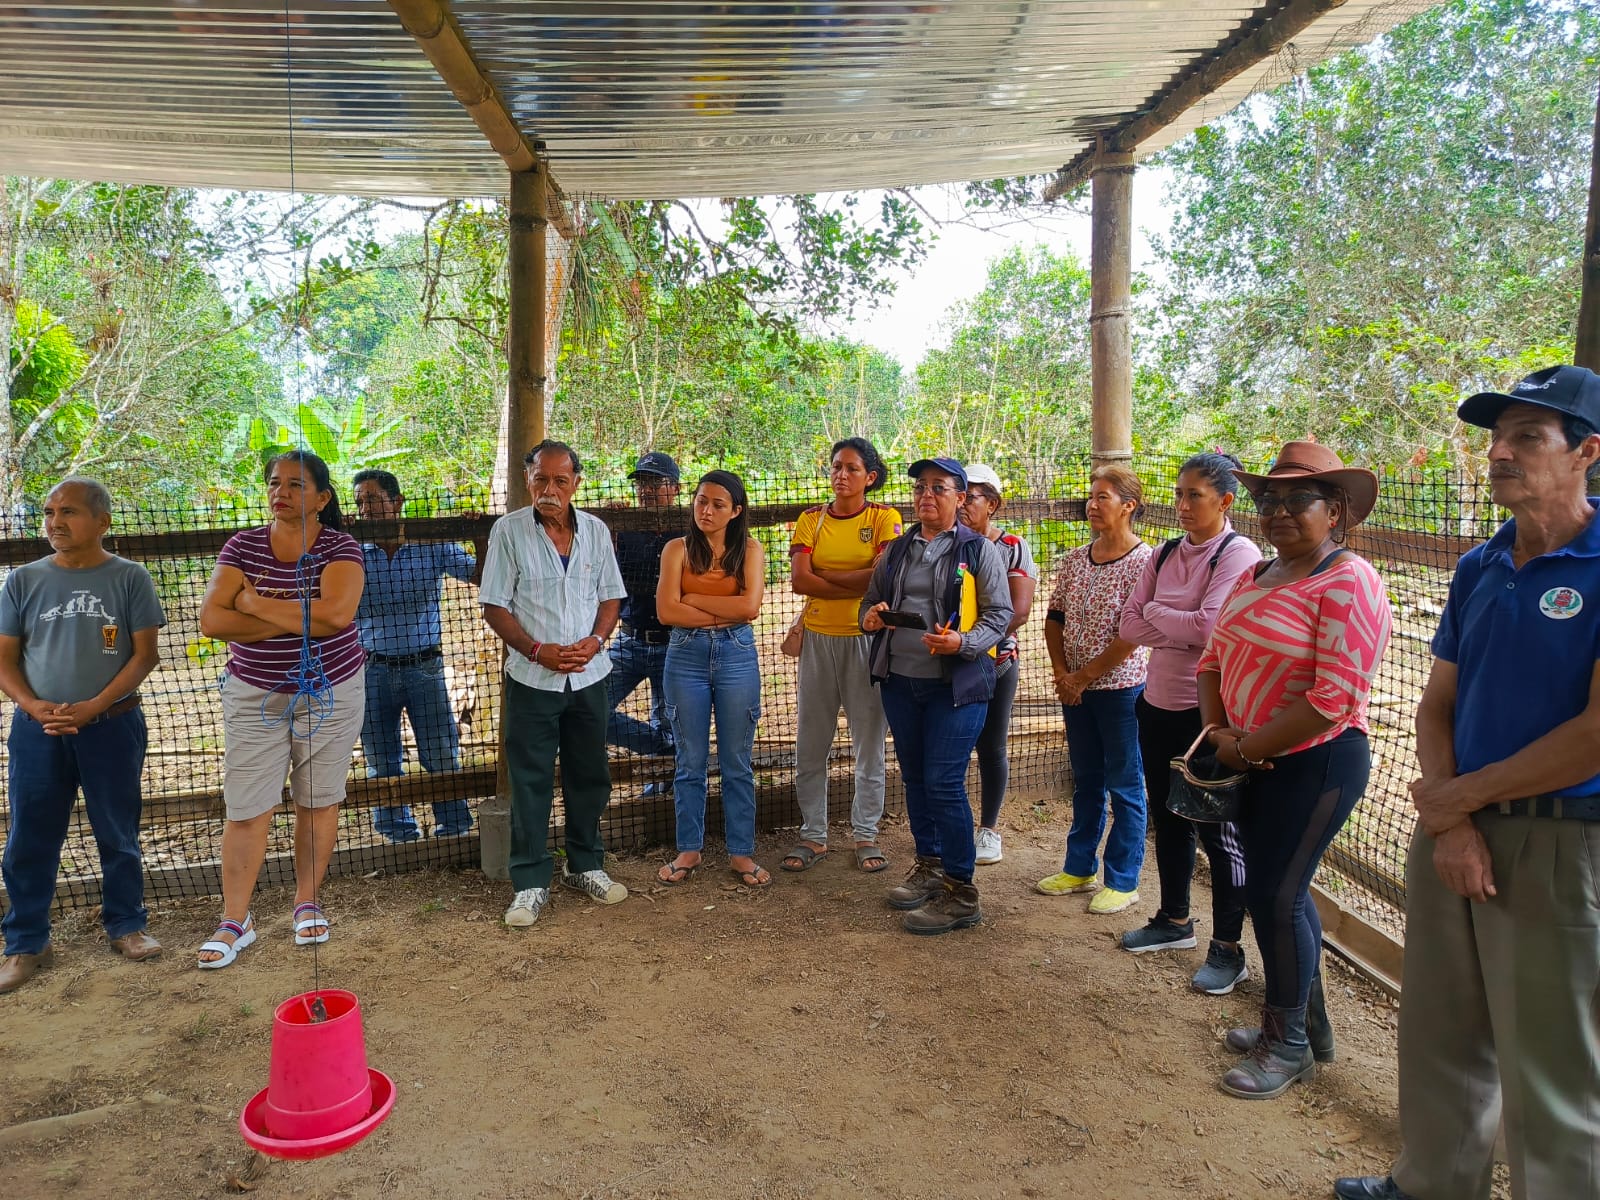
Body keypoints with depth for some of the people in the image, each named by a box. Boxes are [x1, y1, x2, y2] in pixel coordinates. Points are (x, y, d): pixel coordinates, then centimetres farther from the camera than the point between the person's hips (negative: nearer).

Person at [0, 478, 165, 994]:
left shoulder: (129, 578, -3)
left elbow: (145, 653, -5)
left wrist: (91, 708, -15)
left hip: (113, 726, -2)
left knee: (118, 834, 9)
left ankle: (125, 925, 26)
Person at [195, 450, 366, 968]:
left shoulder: (340, 547, -8)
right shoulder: (242, 546, -2)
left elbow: (337, 612, -26)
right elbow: (211, 620, -13)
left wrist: (257, 604, -18)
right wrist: (300, 620, -20)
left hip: (330, 693, -1)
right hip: (255, 697, 1)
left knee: (319, 801, 10)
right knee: (246, 810, 2)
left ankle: (307, 903, 26)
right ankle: (235, 921, 15)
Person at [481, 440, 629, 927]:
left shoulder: (595, 530, 4)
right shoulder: (509, 531, -6)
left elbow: (611, 596, 8)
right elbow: (494, 606, -6)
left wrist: (594, 641, -10)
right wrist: (537, 650, -17)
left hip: (589, 676, 3)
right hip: (532, 679, -3)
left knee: (589, 776, 13)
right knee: (530, 782, 3)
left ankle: (585, 865, 30)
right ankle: (531, 882, 14)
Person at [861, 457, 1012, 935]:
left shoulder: (979, 550, -3)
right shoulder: (896, 550, 12)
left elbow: (999, 614, -6)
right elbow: (870, 600, 20)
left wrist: (962, 642, -24)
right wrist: (870, 618, -5)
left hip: (956, 684, -5)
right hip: (899, 681, 6)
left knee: (944, 784, -8)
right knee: (914, 779, 14)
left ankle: (961, 893, 4)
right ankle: (929, 866, 30)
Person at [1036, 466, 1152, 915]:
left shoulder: (1143, 561, -13)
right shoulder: (1074, 560, 6)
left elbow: (1133, 634, -17)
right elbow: (1054, 618, 10)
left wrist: (1083, 677, -13)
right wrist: (1061, 673, -3)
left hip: (1121, 688, -6)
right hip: (1075, 689, 6)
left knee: (1124, 787, 6)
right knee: (1086, 781, 18)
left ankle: (1122, 882, 18)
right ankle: (1079, 868, 31)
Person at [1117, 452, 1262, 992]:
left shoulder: (1239, 554, -12)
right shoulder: (1164, 555, 8)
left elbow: (1207, 626, -23)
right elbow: (1130, 626, 1)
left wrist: (1156, 611, -7)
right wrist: (1183, 628, -14)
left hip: (1208, 710, -7)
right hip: (1159, 704, 7)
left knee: (1218, 829, 3)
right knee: (1167, 818, 18)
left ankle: (1228, 950, 17)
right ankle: (1174, 921, 36)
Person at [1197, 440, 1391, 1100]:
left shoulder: (1349, 583, -16)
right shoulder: (1255, 578, 10)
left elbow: (1333, 698, -23)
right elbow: (1214, 658, 11)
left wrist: (1245, 748, -17)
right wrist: (1217, 730, -7)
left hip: (1314, 765, -8)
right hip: (1256, 765, 8)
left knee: (1274, 897, -1)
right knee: (1281, 892, 17)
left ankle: (1289, 1044, 20)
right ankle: (1307, 1021, 36)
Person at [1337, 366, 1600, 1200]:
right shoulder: (1479, 569, 8)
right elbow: (1437, 705, 8)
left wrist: (1462, 796, -9)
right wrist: (1448, 823, -6)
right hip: (1453, 829, 6)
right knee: (1439, 1037, 18)